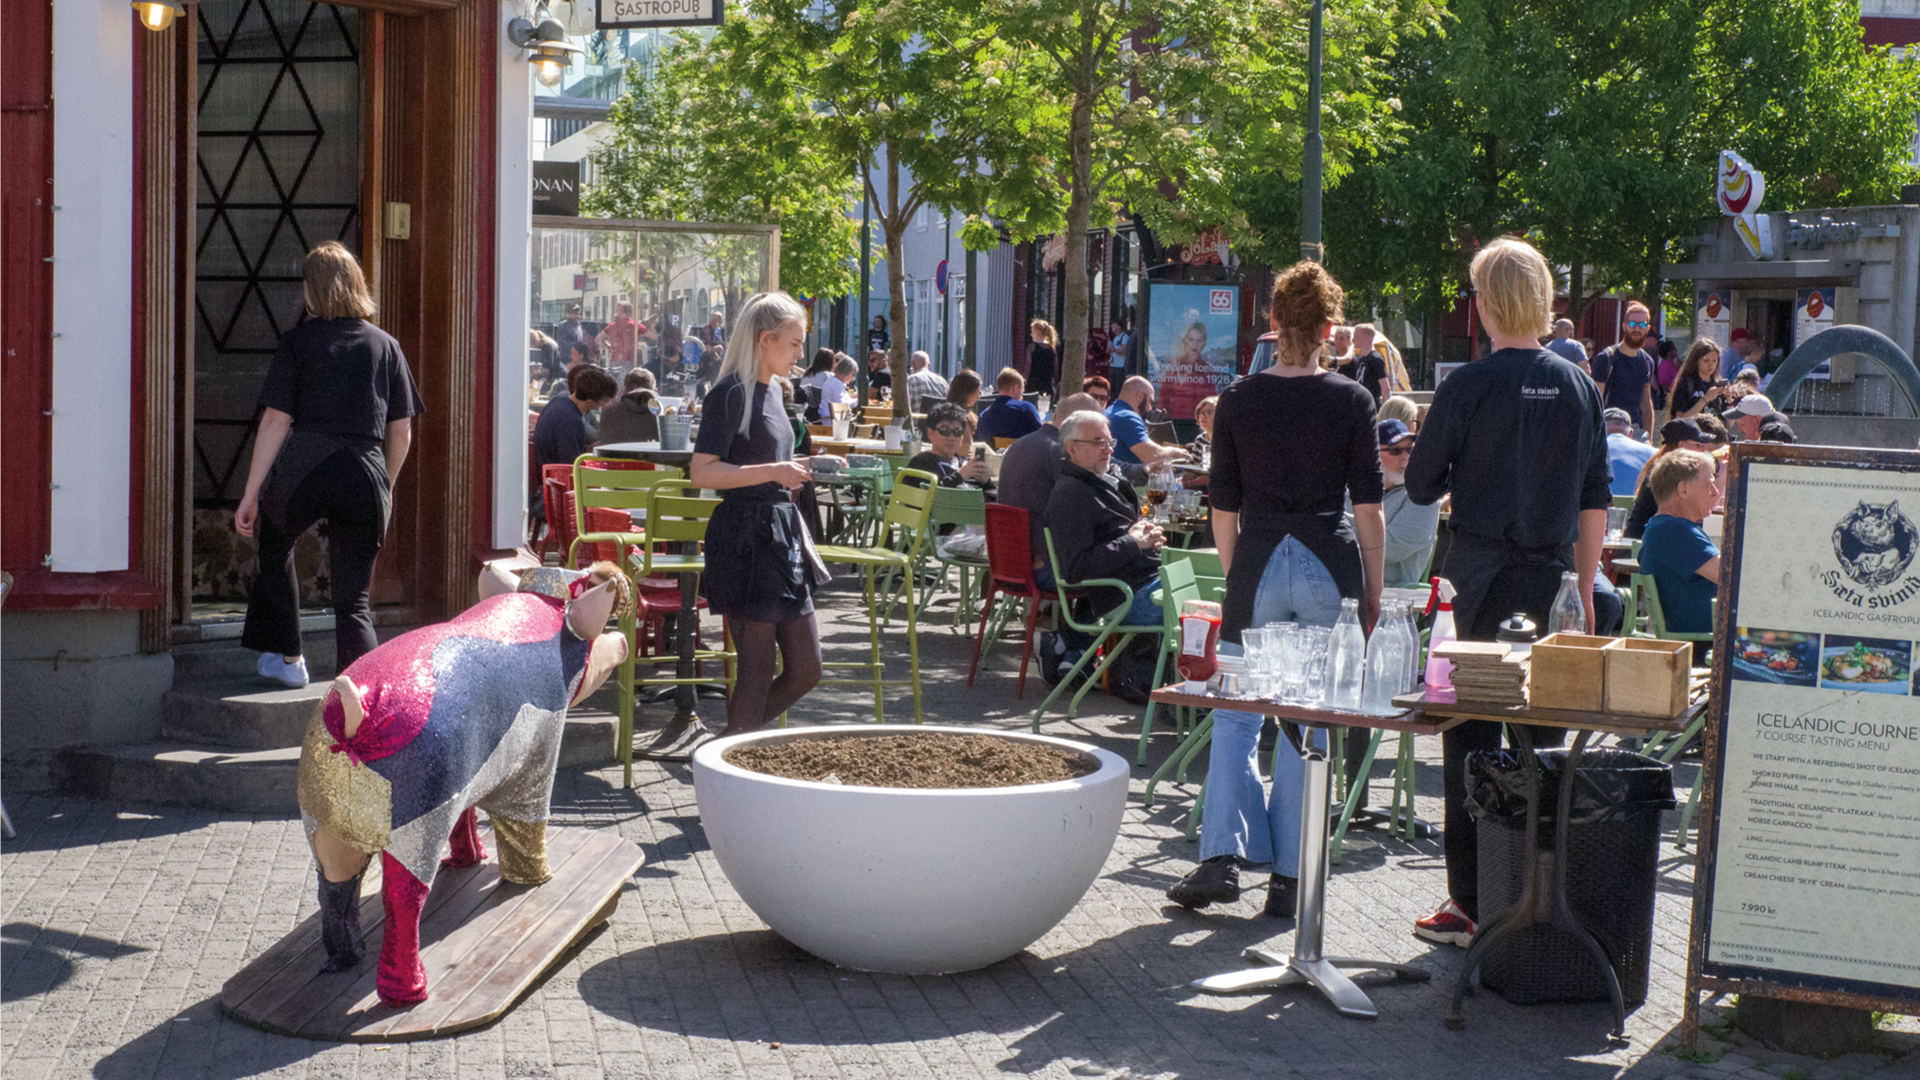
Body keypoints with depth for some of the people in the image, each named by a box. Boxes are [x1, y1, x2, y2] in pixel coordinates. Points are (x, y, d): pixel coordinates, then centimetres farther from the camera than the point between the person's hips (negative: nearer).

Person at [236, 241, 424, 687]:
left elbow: (276, 421, -4)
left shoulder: (296, 342, 2)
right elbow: (402, 432, 12)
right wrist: (385, 485, 27)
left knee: (273, 546, 30)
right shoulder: (385, 345, 11)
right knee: (353, 599, 8)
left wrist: (250, 495, -1)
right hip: (364, 475, 2)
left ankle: (287, 657, 35)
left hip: (302, 468, -2)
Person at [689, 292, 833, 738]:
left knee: (806, 669, 9)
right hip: (744, 538, -9)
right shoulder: (732, 392, -11)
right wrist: (774, 472, -21)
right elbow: (701, 471, -18)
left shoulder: (770, 390, 17)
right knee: (756, 672, -4)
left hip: (780, 534, 9)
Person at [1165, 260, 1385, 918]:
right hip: (1330, 567, 0)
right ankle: (1289, 876, 8)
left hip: (1258, 566, 1)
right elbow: (1368, 508, -1)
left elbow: (1224, 508, 5)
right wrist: (1372, 592, 7)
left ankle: (1223, 855, -3)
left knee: (1236, 715, 10)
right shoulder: (1352, 401, -1)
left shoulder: (1239, 400, 2)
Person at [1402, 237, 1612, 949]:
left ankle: (1471, 903, 4)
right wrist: (1583, 589, 17)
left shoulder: (1468, 387, -9)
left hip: (1483, 575, -4)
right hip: (1552, 576, 4)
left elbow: (1420, 485, -2)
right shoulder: (1578, 387, 4)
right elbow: (1596, 500, 9)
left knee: (1470, 734, 2)